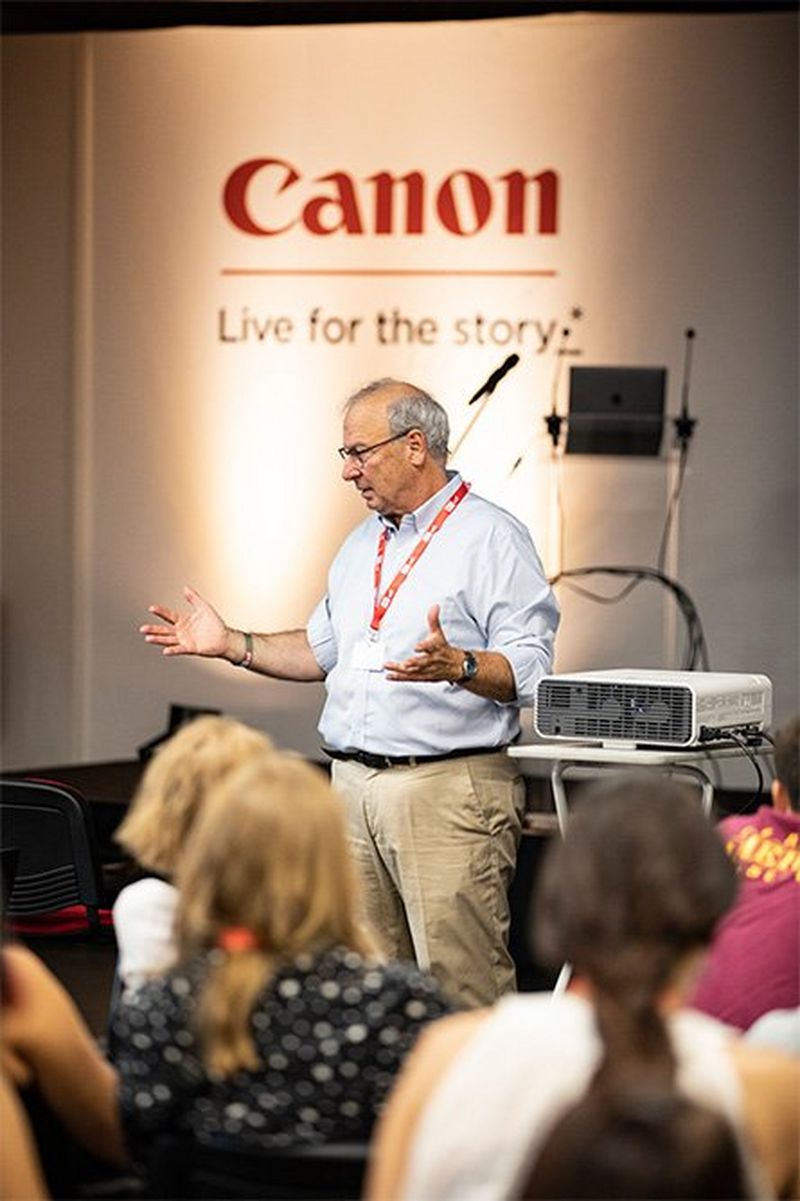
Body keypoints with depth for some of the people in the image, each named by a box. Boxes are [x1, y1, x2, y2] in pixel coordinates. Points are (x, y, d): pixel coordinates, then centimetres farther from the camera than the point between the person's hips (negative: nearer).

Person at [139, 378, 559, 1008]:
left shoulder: (493, 538, -7)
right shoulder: (363, 543, 19)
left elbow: (530, 670, -15)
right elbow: (323, 649, 27)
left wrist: (457, 667, -32)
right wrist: (232, 644, 17)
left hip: (448, 789, -8)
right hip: (355, 786, 8)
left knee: (461, 986, -9)